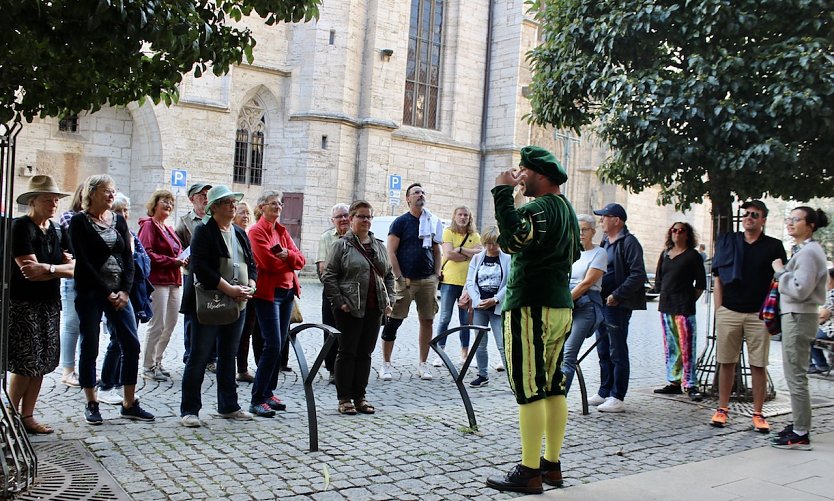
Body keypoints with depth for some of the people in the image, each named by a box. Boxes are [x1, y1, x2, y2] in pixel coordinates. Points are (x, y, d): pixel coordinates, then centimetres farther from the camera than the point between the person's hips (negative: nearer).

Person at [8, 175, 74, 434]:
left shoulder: (58, 232, 12)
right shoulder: (20, 227, -9)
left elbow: (73, 267, 1)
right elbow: (29, 272, -18)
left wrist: (46, 268, -15)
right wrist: (58, 269, -8)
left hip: (50, 305, 6)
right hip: (22, 305, -6)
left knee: (41, 364, 7)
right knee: (25, 364, -5)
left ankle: (27, 416, 16)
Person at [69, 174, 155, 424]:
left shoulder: (119, 220, 11)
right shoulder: (80, 221, -3)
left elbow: (128, 258, 8)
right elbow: (83, 261, -9)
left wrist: (125, 291, -5)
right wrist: (107, 292, -12)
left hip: (119, 292, 5)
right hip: (90, 292, -4)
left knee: (132, 345, 1)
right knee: (90, 348, 3)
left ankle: (129, 404, 10)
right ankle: (91, 404, 16)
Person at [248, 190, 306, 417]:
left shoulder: (282, 231, 17)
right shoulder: (257, 231, -6)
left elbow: (300, 260, 8)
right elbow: (268, 262, -17)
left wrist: (287, 255, -13)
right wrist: (290, 262, -1)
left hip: (287, 291, 8)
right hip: (268, 292, -7)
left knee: (280, 344, 9)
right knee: (273, 345, -12)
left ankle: (268, 393, 18)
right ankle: (257, 400, -6)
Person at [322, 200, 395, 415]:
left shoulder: (379, 246, 14)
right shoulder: (341, 245, -3)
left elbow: (389, 275, 20)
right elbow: (329, 276, -6)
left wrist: (389, 300, 8)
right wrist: (339, 301, -13)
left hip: (374, 309, 5)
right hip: (350, 309, -5)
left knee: (365, 353, 10)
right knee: (347, 353, 2)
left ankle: (359, 396, 19)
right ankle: (344, 399, 10)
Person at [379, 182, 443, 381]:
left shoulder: (433, 223, 13)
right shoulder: (401, 222, -1)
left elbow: (437, 252, 16)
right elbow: (391, 252, -6)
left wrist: (437, 276, 4)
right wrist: (399, 278, -12)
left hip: (428, 280, 5)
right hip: (406, 280, -4)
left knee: (427, 321, 6)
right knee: (393, 321, -4)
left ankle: (422, 364, 16)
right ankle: (386, 364, 4)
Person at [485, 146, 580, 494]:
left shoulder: (540, 208, -14)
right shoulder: (567, 210, 17)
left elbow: (511, 239, -32)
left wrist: (502, 191, -23)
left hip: (531, 307, -10)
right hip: (560, 306, 10)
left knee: (529, 391, -7)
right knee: (553, 388, 12)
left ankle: (529, 473, -3)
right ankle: (552, 465, 19)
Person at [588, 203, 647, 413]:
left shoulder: (628, 242, -11)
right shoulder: (605, 242, 17)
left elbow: (638, 275, -18)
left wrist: (617, 295, -21)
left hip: (618, 306, -9)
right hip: (601, 304, 9)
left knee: (618, 354, -3)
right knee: (603, 352, 14)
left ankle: (617, 398, 3)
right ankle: (604, 393, 23)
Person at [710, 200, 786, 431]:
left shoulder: (774, 247, 5)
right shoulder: (727, 242, 8)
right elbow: (718, 280, 7)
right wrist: (719, 311, 1)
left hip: (758, 314, -1)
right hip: (729, 311, 1)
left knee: (758, 365, 1)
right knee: (726, 362, 5)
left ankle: (758, 414, 9)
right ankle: (722, 409, 14)